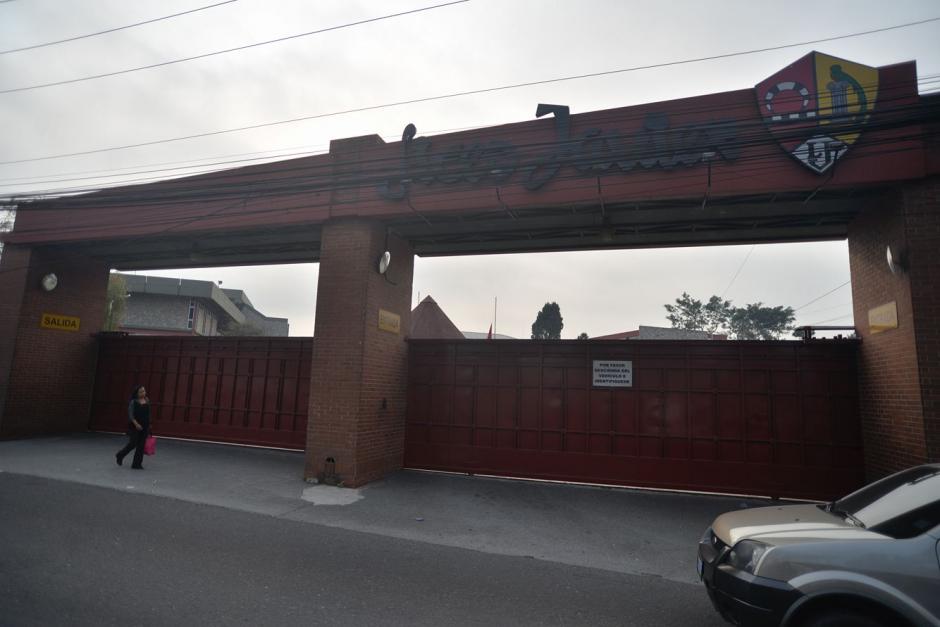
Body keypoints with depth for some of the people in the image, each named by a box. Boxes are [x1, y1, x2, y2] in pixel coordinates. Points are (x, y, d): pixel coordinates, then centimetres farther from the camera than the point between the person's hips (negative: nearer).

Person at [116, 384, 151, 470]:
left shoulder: (147, 401, 6)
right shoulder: (133, 402, -9)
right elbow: (130, 415, -13)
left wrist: (149, 425, 14)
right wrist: (136, 424, -23)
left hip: (145, 427, 5)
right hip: (134, 426, -5)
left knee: (141, 446, 4)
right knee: (132, 444, -1)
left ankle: (136, 464, 11)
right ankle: (119, 455, 27)